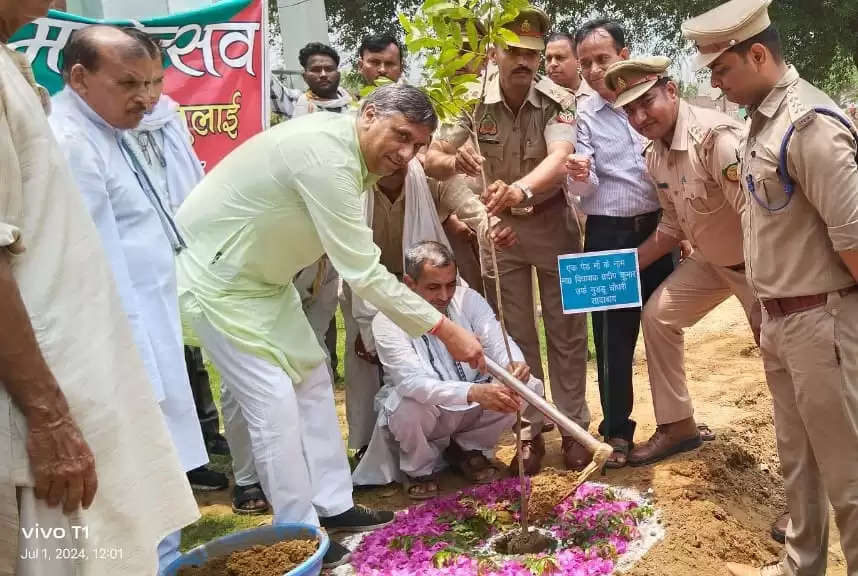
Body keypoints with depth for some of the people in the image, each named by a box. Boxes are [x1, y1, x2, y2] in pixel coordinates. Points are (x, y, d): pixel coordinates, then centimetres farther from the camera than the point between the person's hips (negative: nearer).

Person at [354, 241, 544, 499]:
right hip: (427, 411, -4)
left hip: (474, 405, 4)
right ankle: (418, 469, -1)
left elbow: (499, 342, -17)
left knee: (528, 386, -18)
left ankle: (467, 449, 7)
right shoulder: (388, 321, -23)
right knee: (408, 406, -37)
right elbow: (412, 381, -36)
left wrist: (514, 364, -44)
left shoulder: (468, 299, -9)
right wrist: (474, 392, -51)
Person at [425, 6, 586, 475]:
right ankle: (529, 430, 22)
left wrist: (522, 189, -55)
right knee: (516, 336, 9)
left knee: (566, 332, 8)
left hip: (553, 225, -1)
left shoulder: (558, 102, -16)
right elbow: (431, 159, -17)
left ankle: (574, 427, 23)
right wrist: (454, 161, -42)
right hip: (498, 227, 1)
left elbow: (559, 159, -34)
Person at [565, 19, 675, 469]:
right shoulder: (584, 115, -2)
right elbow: (585, 189, -7)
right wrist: (579, 175, -31)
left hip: (658, 228, 2)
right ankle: (617, 432, 17)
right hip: (609, 235, -2)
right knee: (614, 336, 3)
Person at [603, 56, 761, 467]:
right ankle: (677, 426, 20)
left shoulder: (716, 136, -32)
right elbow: (673, 227, 6)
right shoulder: (654, 155, -5)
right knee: (658, 316, 7)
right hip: (711, 259, 8)